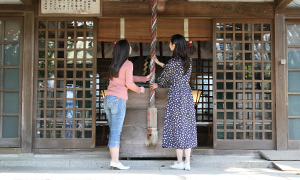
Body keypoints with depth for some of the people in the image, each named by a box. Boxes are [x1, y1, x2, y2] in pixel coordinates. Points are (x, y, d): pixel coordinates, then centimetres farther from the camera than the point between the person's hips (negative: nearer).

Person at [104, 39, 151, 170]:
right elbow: (129, 83, -9)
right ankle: (115, 161, -8)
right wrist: (139, 89, 10)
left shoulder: (114, 64, 19)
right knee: (116, 131, -7)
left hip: (108, 99, 7)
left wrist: (145, 78, 31)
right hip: (118, 100, -7)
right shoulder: (128, 64, -3)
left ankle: (114, 161, 7)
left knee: (113, 131, 8)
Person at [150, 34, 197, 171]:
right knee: (188, 126, 7)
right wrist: (159, 63, 34)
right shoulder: (188, 61, 7)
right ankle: (187, 163, 9)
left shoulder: (173, 61, -12)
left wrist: (156, 85, 24)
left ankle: (179, 162, 7)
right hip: (187, 94, 6)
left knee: (177, 127, 1)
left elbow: (164, 78, 2)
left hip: (176, 94, -6)